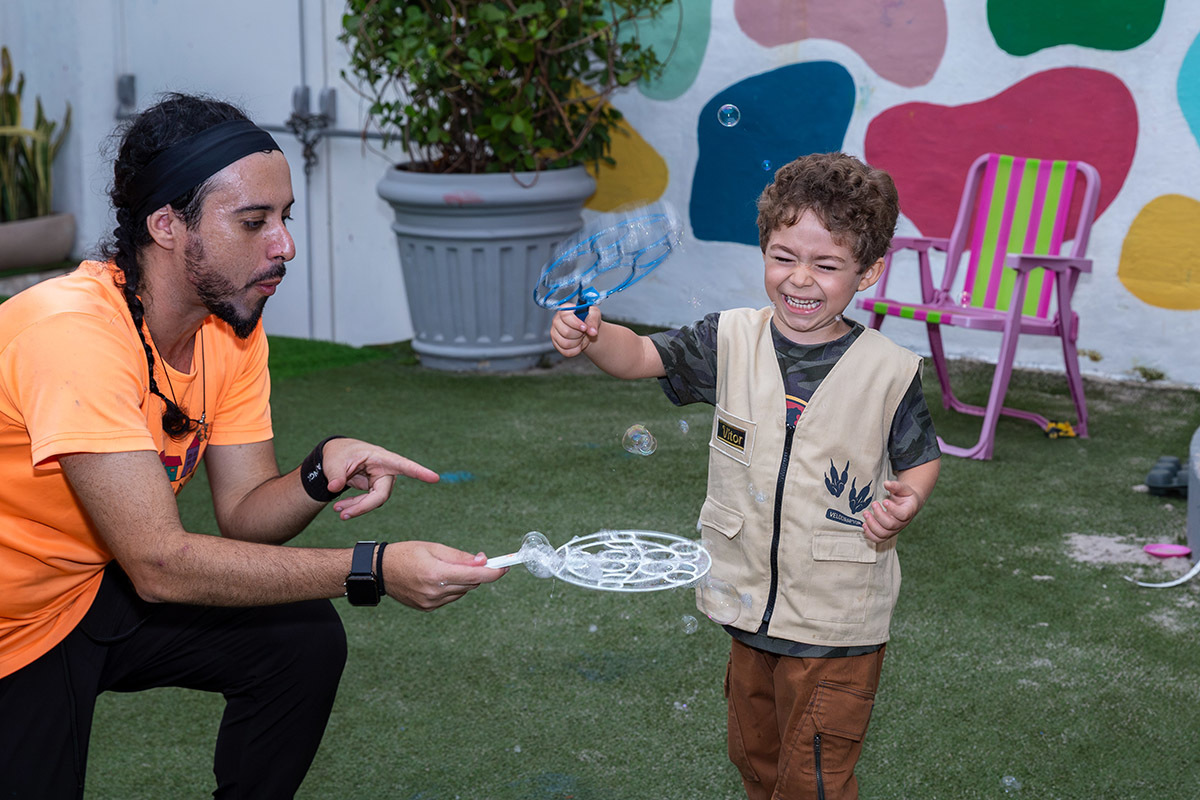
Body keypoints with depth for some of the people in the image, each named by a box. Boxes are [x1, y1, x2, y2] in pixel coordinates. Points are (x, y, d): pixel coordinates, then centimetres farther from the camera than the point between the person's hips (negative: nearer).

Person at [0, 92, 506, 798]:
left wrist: (324, 474, -25)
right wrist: (373, 570, -35)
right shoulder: (73, 330, -31)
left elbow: (243, 512, -3)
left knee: (305, 638, -6)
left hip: (98, 588, 7)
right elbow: (159, 564, -33)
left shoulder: (235, 325, -6)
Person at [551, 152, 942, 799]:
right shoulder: (732, 340, -5)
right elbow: (641, 356, -3)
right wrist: (591, 335, -24)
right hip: (750, 602, 4)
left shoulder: (888, 372, -13)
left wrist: (906, 501, -22)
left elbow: (920, 459, 0)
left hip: (835, 623, -4)